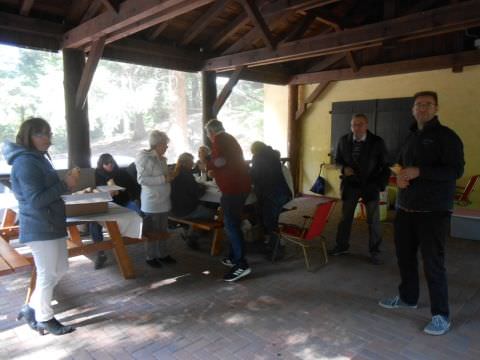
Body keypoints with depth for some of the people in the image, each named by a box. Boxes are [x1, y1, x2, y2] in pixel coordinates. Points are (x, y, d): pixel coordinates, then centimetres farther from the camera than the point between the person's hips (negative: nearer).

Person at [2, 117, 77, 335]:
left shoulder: (37, 158, 14)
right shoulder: (26, 163, -18)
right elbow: (36, 199, -22)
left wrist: (64, 183, 7)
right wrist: (65, 185, -20)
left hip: (51, 224, 10)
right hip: (40, 228, -10)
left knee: (61, 268, 18)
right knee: (47, 274, 3)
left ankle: (32, 308, 31)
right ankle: (44, 319, 21)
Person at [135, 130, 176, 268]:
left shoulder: (161, 159, 11)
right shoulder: (145, 158, -13)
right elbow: (142, 179, -22)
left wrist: (170, 176, 8)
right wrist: (163, 179, -22)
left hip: (163, 200, 8)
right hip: (152, 202, -8)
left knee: (163, 230, 15)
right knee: (152, 231, 3)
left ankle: (163, 254, 26)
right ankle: (151, 257, 16)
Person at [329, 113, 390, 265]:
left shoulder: (377, 142, -11)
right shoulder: (344, 140, -5)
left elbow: (386, 165, -4)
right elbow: (338, 159, 8)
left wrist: (381, 184, -11)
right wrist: (344, 168, -13)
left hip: (371, 185, -2)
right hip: (350, 184, 2)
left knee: (373, 220, 5)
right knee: (345, 217, 12)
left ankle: (374, 251, 19)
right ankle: (342, 246, 28)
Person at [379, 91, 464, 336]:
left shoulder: (446, 136, -7)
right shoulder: (411, 137, 16)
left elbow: (456, 170, -16)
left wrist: (419, 172, -24)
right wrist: (399, 176, 1)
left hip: (434, 211, -7)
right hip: (405, 208, 7)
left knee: (433, 262, -3)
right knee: (405, 255, 14)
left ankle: (441, 315, 11)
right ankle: (408, 297, 33)